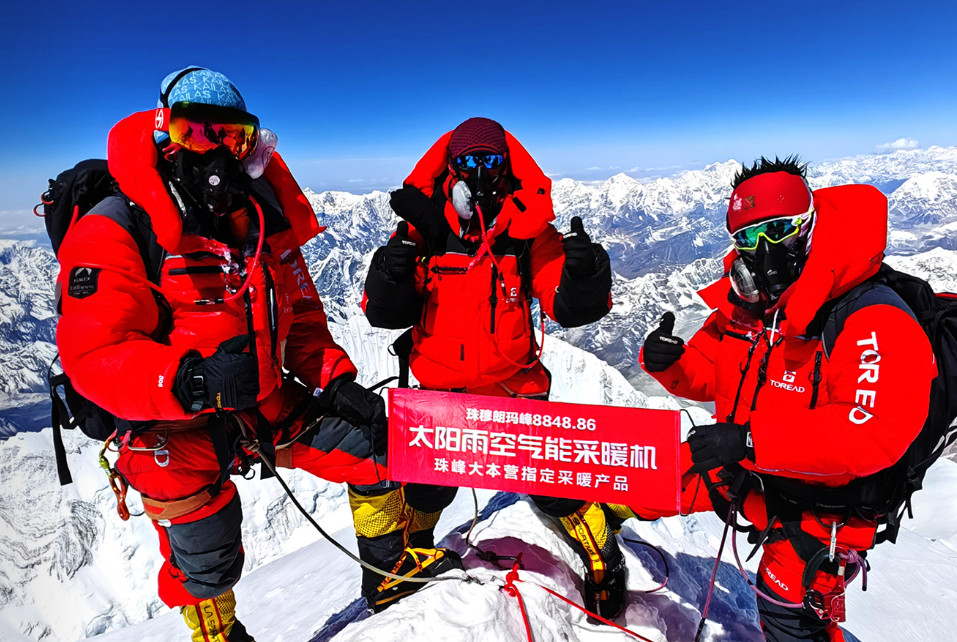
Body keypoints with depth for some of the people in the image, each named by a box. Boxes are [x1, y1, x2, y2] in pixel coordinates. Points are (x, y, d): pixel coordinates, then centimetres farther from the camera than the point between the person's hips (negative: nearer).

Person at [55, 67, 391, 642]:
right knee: (206, 569, 1)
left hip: (267, 399, 5)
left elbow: (302, 319, 10)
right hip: (174, 429, -4)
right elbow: (95, 356, -20)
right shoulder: (114, 232, -12)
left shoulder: (263, 221, 5)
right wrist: (192, 380, -38)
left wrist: (335, 379, -5)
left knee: (375, 441, 2)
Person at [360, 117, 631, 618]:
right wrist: (390, 278, -26)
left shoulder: (531, 234, -7)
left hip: (516, 387, 0)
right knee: (426, 488, 10)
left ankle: (604, 560, 31)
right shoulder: (423, 232, -6)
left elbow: (570, 308, -10)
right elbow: (385, 313, -6)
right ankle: (401, 557, 45)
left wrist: (582, 275, -31)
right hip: (439, 390, 1)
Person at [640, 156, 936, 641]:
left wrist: (751, 440, -41)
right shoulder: (748, 306, -4)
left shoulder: (876, 325, -26)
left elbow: (872, 434, -35)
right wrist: (669, 363, -18)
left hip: (819, 499, -6)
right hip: (744, 469, 6)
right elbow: (708, 373, 5)